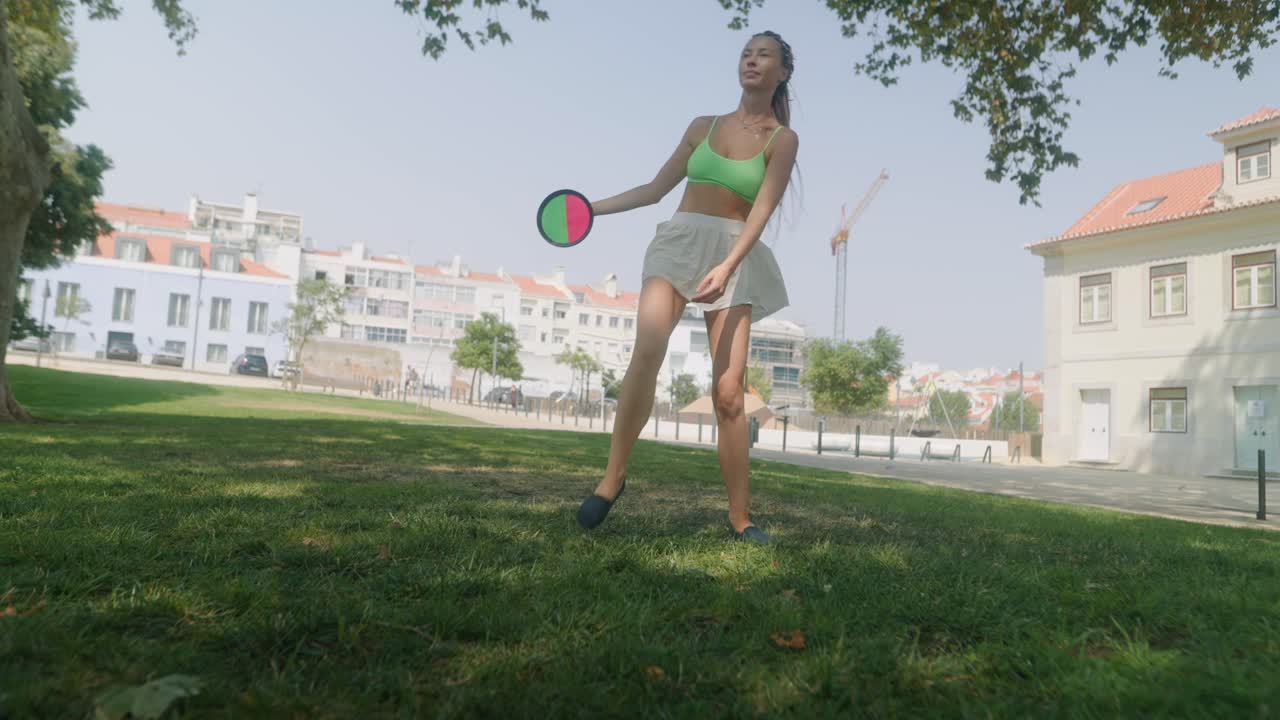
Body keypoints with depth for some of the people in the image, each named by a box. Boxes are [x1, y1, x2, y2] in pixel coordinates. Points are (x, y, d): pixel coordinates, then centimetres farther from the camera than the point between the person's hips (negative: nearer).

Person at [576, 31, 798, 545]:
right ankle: (614, 476, -17)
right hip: (679, 240, 2)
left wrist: (727, 267, -23)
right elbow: (656, 189, 25)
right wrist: (594, 207, 19)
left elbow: (762, 210, -7)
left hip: (736, 255, -2)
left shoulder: (783, 139, 7)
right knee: (647, 349, -26)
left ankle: (740, 519, -1)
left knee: (728, 392, -10)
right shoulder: (703, 127, 17)